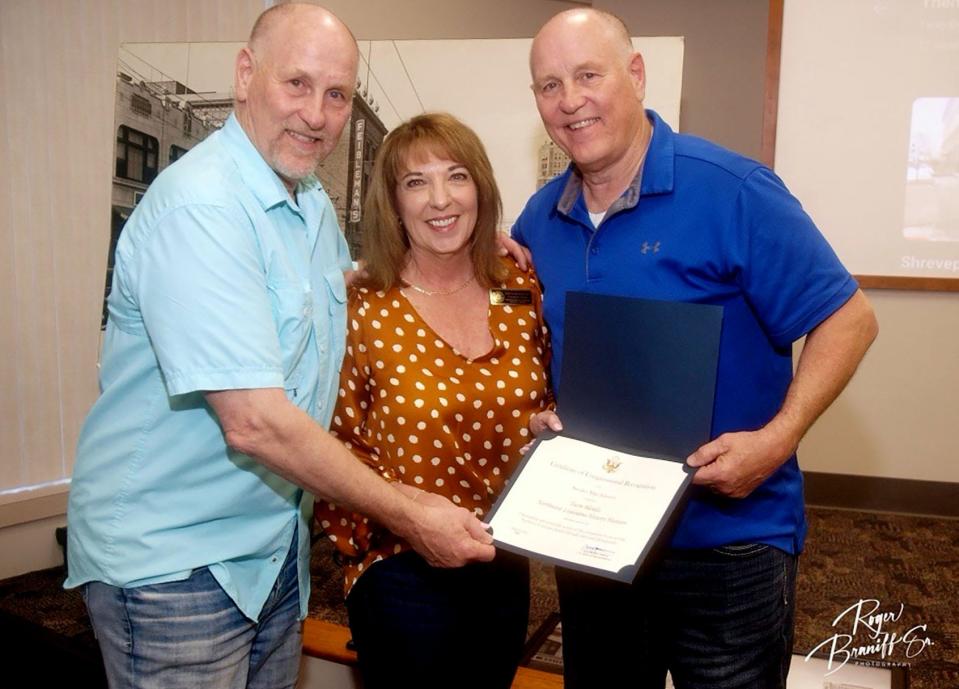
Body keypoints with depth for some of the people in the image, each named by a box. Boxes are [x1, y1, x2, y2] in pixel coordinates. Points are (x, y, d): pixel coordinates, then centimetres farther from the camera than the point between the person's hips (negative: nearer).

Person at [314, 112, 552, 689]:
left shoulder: (522, 292, -1)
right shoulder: (363, 310, -12)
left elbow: (551, 404, 13)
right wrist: (403, 505, -23)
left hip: (506, 570, 5)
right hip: (405, 574, -4)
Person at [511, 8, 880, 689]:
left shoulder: (733, 190, -15)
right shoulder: (538, 220, 2)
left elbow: (847, 318, -12)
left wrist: (776, 439, -23)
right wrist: (539, 412, -2)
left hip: (728, 542, -5)